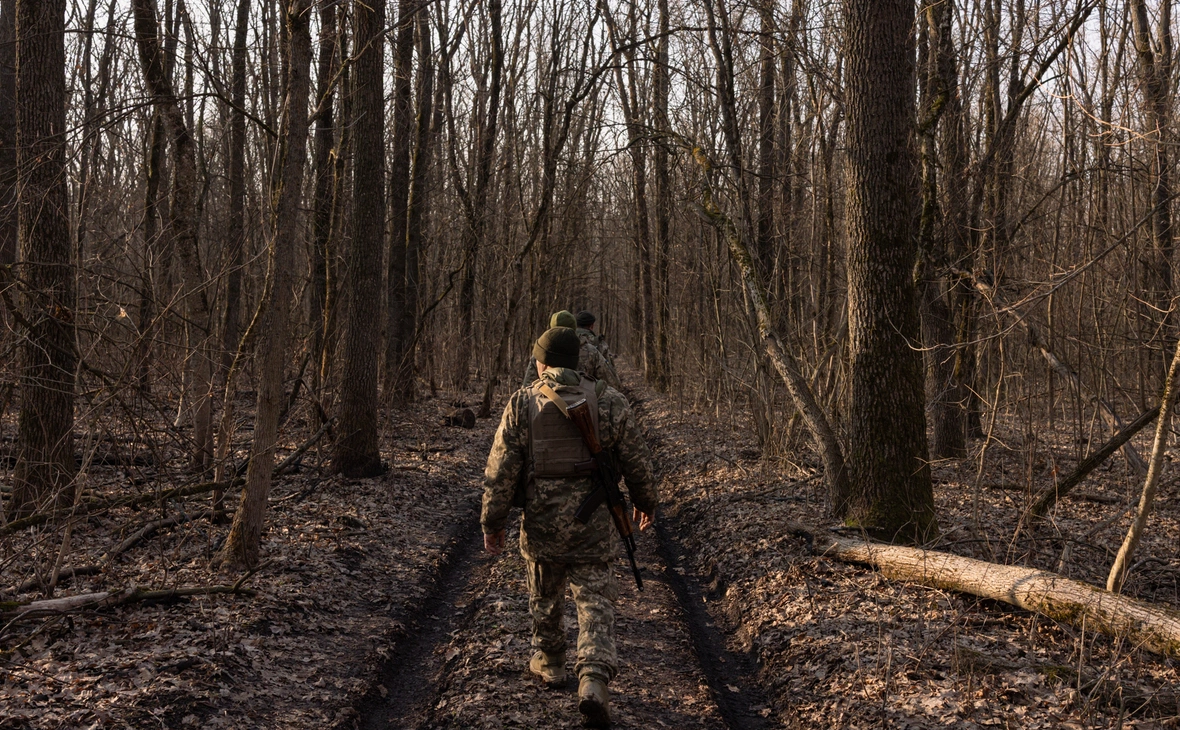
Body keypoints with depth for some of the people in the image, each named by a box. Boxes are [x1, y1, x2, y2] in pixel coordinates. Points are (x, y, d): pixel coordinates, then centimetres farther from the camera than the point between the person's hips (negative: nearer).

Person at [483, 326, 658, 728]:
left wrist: (492, 521, 4)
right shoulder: (609, 401, -3)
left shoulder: (522, 403, -5)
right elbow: (637, 461, 4)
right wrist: (647, 502, 20)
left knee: (544, 597, 22)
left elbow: (500, 470, -6)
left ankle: (549, 663, 40)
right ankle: (593, 680, -15)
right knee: (596, 604, 2)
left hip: (541, 525, 1)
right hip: (594, 527, 0)